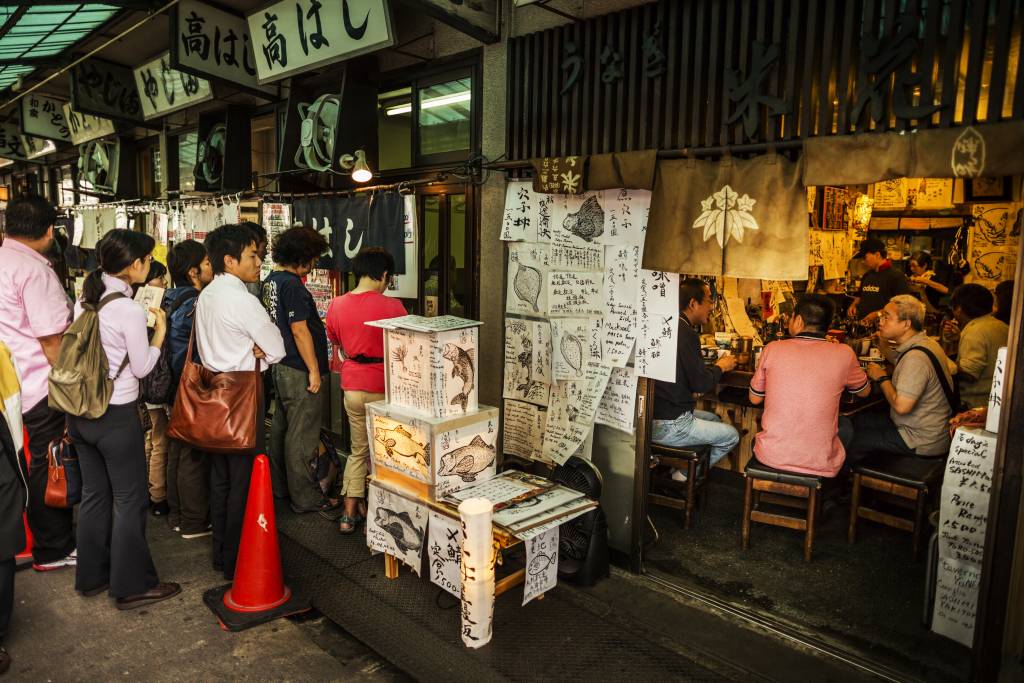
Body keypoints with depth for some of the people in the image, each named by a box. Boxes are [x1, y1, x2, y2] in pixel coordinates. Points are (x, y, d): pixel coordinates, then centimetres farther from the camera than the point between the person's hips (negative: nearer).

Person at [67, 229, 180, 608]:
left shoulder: (84, 300, 4)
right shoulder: (130, 310, -19)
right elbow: (142, 367, -12)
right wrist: (160, 332, 0)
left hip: (80, 411, 8)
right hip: (116, 415, -8)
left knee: (94, 494, 19)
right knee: (129, 500, 5)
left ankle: (92, 576, 32)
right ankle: (132, 585, 16)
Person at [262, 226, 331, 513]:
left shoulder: (270, 281, 9)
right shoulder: (292, 285, -20)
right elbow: (300, 331, -21)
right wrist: (314, 371, -17)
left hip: (280, 367, 10)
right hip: (300, 371, -10)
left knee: (281, 426, 19)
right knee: (301, 436, -1)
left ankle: (279, 486, 32)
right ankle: (304, 498, 8)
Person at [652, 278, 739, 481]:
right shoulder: (686, 334, -20)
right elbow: (700, 383, -18)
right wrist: (720, 367, -1)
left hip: (653, 414, 10)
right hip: (668, 425, -10)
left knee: (713, 419, 29)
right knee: (732, 435, 7)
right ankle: (685, 475, 11)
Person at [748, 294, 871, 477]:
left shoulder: (773, 349, -7)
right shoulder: (843, 354, -8)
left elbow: (755, 399, 7)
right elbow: (864, 391, 14)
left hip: (771, 455, 1)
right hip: (819, 462, 0)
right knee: (845, 424, 30)